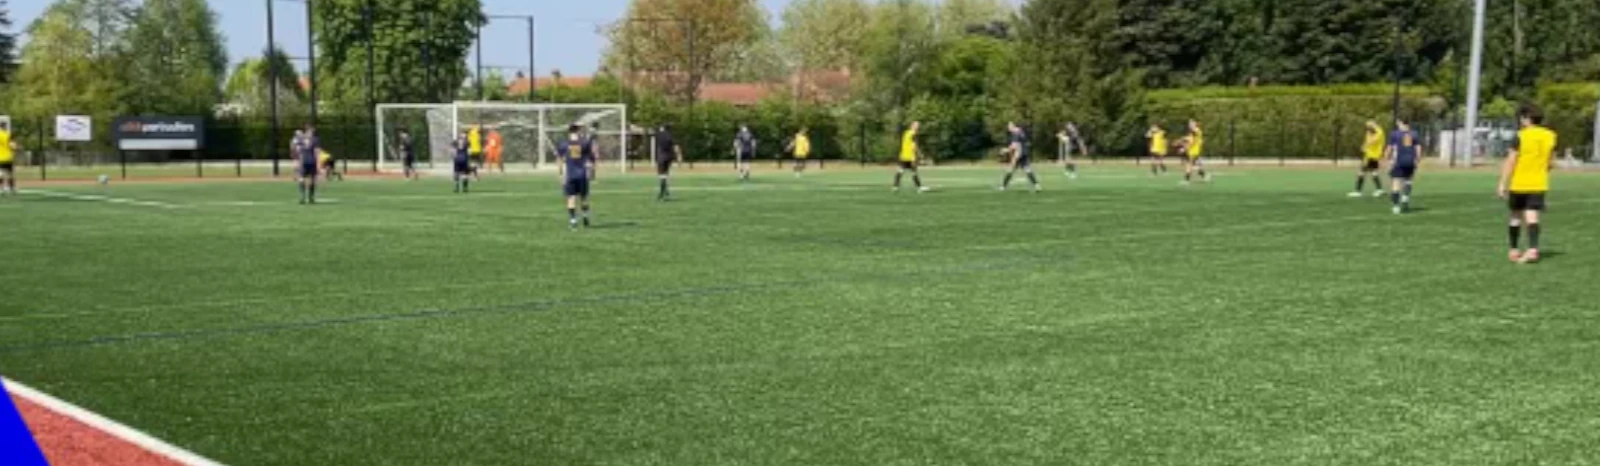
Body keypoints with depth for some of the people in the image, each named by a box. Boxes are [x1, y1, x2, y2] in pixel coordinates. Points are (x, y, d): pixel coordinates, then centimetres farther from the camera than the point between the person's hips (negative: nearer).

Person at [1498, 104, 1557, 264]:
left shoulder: (1521, 136, -11)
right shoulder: (1550, 136, 4)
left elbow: (1510, 162, -13)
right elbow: (1550, 162, 13)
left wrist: (1502, 184, -10)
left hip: (1518, 184, -3)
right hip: (1539, 184, 3)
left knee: (1516, 216, 11)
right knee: (1532, 217, -2)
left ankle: (1514, 250, 19)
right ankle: (1533, 249, -18)